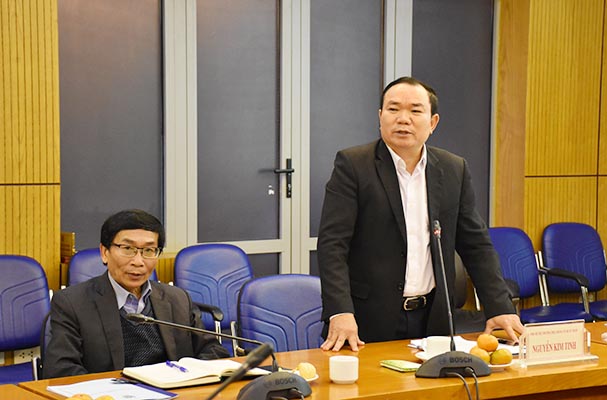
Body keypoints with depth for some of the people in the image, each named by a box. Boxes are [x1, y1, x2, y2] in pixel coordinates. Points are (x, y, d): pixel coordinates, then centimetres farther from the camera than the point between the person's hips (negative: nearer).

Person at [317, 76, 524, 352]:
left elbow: (476, 245, 11)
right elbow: (332, 244, -10)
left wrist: (500, 309, 1)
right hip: (367, 323, -3)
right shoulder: (352, 165, -4)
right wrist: (340, 313, -22)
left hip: (432, 320, 4)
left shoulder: (454, 170, 9)